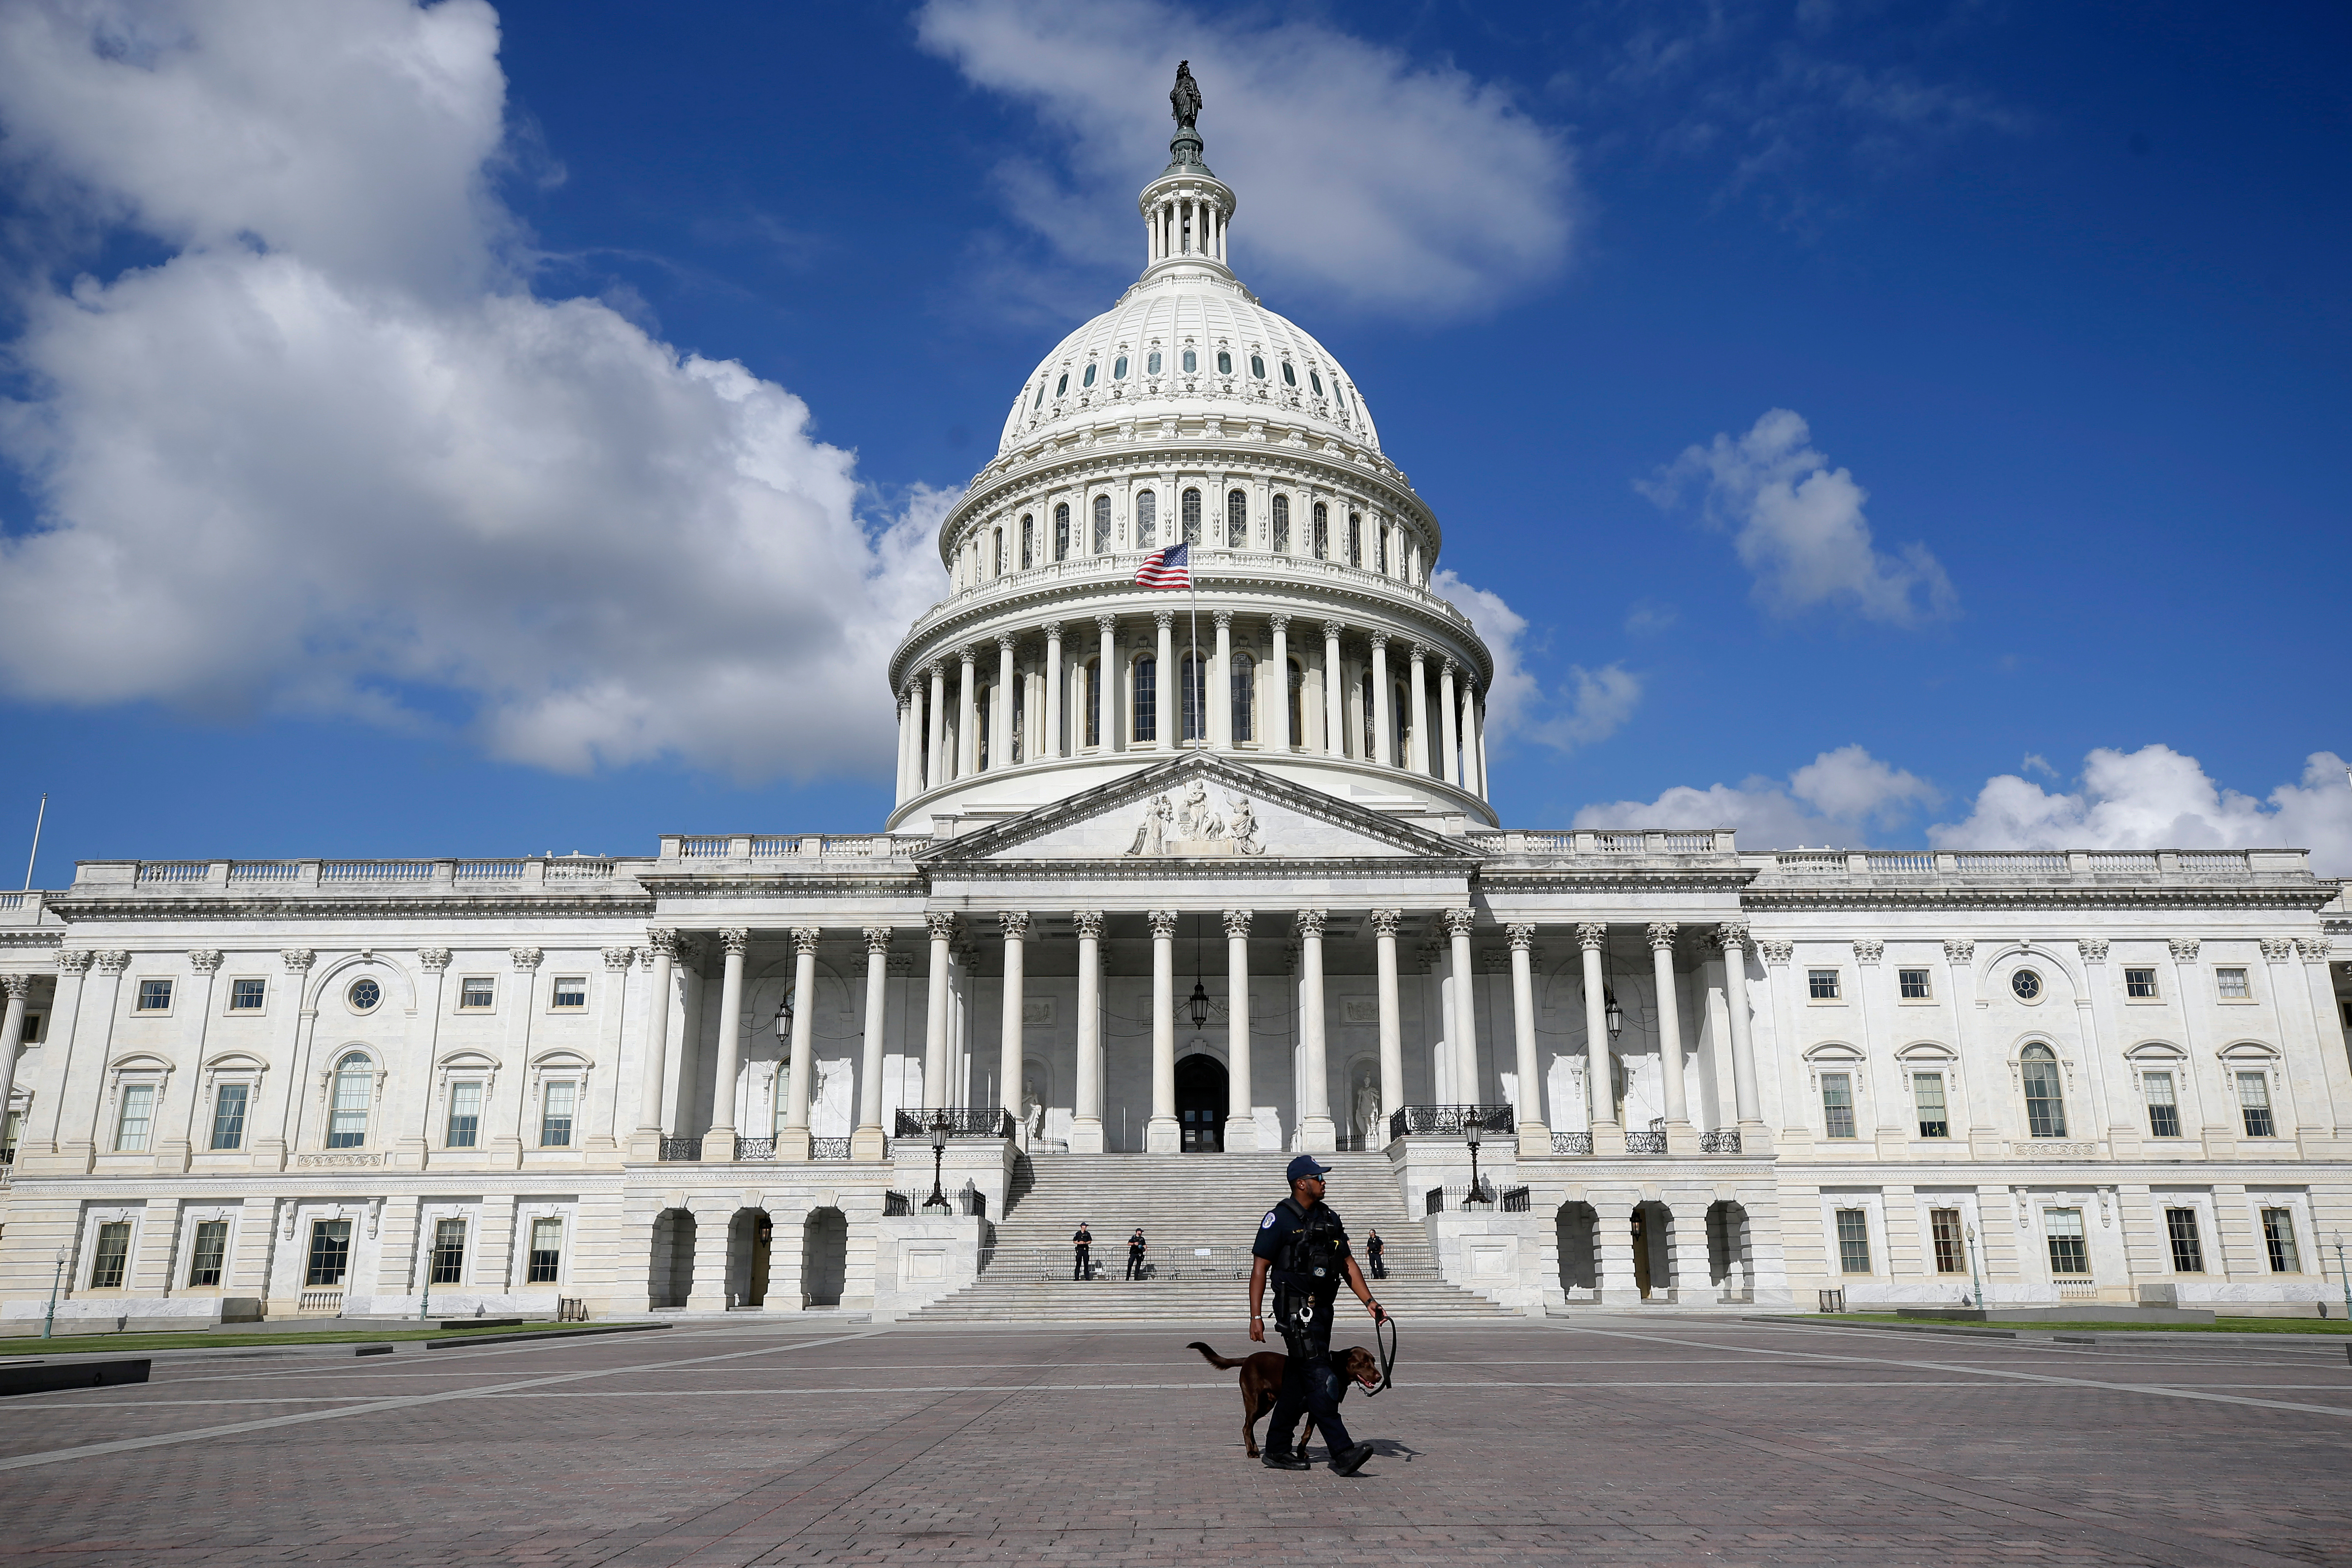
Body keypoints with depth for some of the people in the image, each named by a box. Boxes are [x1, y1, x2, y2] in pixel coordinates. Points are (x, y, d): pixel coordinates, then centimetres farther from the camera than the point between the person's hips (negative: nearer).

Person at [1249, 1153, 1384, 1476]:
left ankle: (1277, 1450, 20)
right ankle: (1342, 1453, -15)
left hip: (1322, 1309, 8)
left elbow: (1348, 1264, 18)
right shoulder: (1279, 1219, -7)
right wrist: (1256, 1316, -13)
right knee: (1321, 1380, -13)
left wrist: (1369, 1301, 6)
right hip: (1296, 1310, -8)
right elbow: (1260, 1268, -7)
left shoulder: (1330, 1219, 15)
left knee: (1298, 1382, 11)